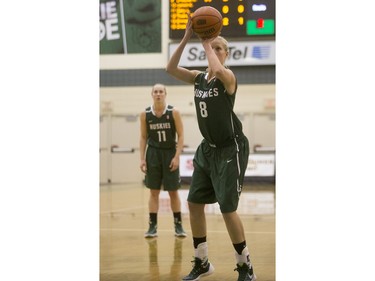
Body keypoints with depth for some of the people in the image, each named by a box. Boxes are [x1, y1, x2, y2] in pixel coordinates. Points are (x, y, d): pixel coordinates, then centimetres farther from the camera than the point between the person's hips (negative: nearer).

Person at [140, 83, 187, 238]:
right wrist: (142, 159, -2)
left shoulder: (174, 112, -7)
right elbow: (143, 137, 6)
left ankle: (178, 224, 12)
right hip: (153, 154, 1)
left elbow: (181, 136, -5)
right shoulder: (145, 114, -1)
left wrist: (176, 157, -13)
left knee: (173, 192, 4)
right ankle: (153, 225, 6)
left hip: (170, 153, -1)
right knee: (154, 191, 3)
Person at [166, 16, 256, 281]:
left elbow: (218, 70, -38)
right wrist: (186, 38, -14)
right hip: (208, 148, 8)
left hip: (231, 149, -8)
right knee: (194, 203, 8)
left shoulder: (228, 77, -14)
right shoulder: (199, 77, 6)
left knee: (228, 208, -8)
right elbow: (171, 69, -7)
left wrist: (207, 44, -23)